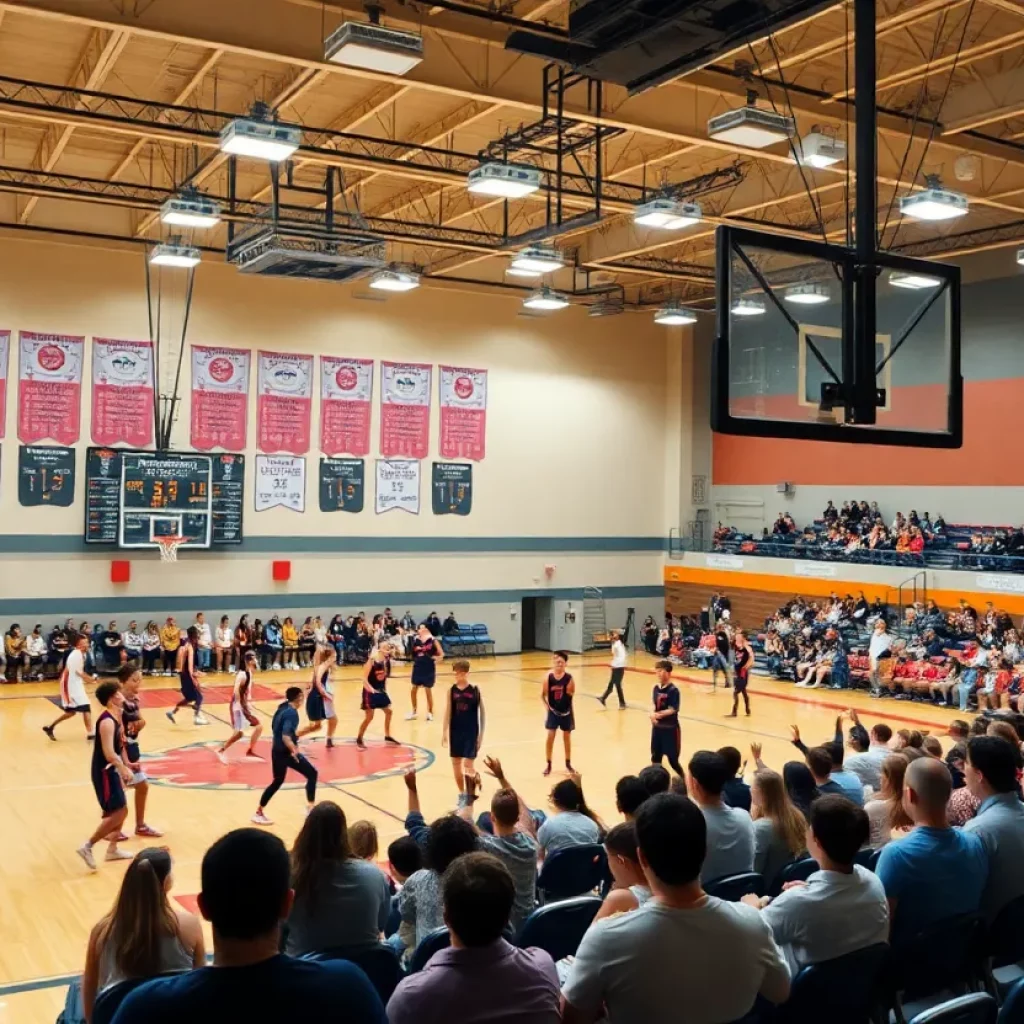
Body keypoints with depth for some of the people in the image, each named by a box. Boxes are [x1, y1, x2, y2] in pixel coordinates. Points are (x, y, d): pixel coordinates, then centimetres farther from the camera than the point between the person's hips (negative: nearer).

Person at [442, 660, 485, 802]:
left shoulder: (475, 690, -8)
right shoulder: (452, 690, -1)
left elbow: (482, 713, -3)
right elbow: (448, 712, 4)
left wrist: (481, 734, -5)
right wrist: (444, 732, 1)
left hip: (471, 731, -3)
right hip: (455, 731, 4)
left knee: (468, 764, -7)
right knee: (456, 763, 9)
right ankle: (461, 793, 24)